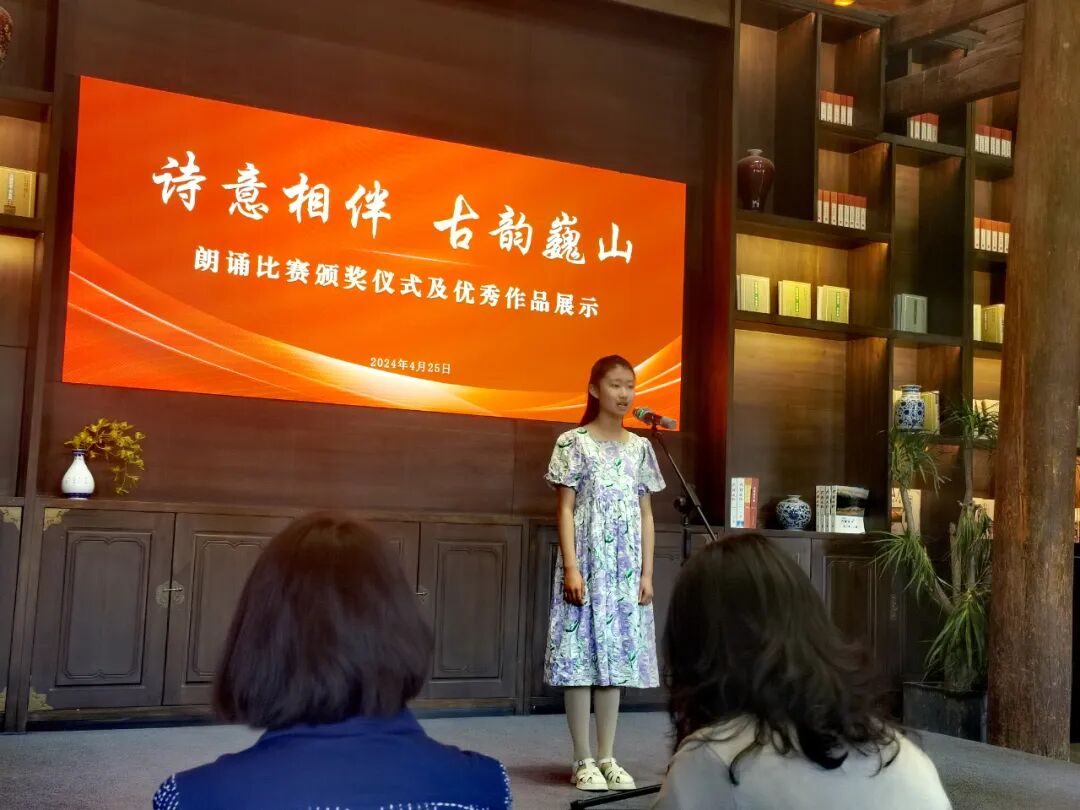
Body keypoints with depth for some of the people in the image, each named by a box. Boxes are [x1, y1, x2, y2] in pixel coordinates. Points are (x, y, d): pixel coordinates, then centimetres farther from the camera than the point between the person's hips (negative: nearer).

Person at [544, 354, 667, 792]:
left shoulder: (640, 447, 11)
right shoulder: (574, 442, -2)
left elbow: (645, 515, 11)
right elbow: (565, 509, -5)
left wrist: (646, 572, 4)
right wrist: (571, 568, -13)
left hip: (626, 567, 4)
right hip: (587, 561, -4)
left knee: (617, 657, 7)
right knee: (581, 657, -3)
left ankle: (607, 757, 16)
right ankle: (583, 760, 6)